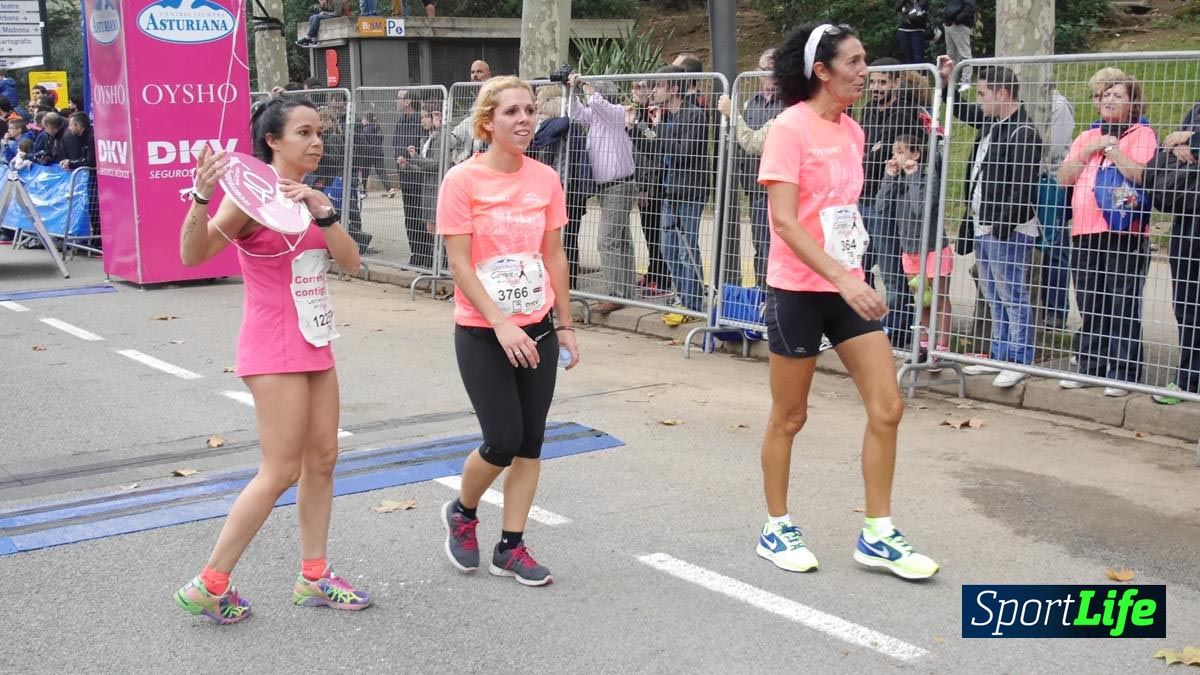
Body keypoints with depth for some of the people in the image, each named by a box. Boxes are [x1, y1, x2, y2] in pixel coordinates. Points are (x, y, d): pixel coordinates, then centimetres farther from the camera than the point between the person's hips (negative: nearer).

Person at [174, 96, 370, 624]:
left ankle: (313, 578, 22)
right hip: (274, 349, -8)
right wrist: (201, 197, -42)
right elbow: (192, 254, -25)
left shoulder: (308, 196, 10)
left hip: (314, 344, 8)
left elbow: (351, 261, 0)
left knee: (322, 460, 11)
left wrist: (323, 212, -15)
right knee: (282, 472, -7)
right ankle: (208, 586, 4)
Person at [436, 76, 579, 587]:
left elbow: (554, 255, 10)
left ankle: (511, 547, 19)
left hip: (537, 330, 5)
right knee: (503, 442, -6)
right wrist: (501, 324, -19)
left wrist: (564, 325, 9)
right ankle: (461, 514, 25)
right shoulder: (463, 180, -11)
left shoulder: (546, 179, 3)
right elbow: (460, 264, -12)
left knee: (530, 442, 6)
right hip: (482, 333, -5)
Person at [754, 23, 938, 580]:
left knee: (887, 408, 2)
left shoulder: (852, 131, 9)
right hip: (798, 289, -7)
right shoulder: (790, 128, -13)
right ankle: (776, 530, 24)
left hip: (847, 287, 7)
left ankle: (877, 536, 14)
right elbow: (784, 220, -22)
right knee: (789, 417, 6)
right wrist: (841, 278, -29)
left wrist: (853, 278, 19)